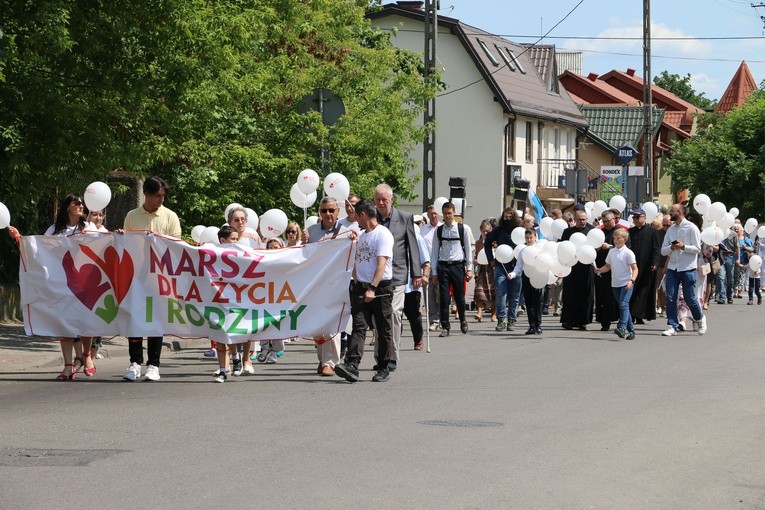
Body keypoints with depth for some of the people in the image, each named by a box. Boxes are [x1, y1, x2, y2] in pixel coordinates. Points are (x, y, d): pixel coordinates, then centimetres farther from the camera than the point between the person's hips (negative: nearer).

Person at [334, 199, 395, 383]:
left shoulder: (383, 234, -8)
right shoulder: (361, 236, 18)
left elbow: (381, 264, -18)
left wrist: (372, 288, -25)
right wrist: (356, 283, 13)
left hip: (381, 287, -6)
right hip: (361, 287, 7)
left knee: (384, 330, 3)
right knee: (359, 326, -8)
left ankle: (383, 368, 10)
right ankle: (352, 366, -20)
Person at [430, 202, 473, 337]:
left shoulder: (464, 229, 1)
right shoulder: (438, 231, 7)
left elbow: (468, 249, 4)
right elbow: (434, 252, 9)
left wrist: (469, 269, 0)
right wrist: (434, 272, 5)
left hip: (458, 265, -1)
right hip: (442, 266, 1)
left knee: (459, 297, 6)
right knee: (443, 299, -2)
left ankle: (462, 319, 34)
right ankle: (445, 327, 5)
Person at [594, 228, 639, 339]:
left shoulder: (628, 253, -6)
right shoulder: (612, 251, 10)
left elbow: (635, 268, -7)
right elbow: (608, 266, 18)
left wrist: (632, 280, -21)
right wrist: (599, 270, 0)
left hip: (626, 284, -6)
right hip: (615, 284, 6)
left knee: (623, 304, -21)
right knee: (623, 306, 9)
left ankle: (622, 328, -29)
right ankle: (631, 330, 15)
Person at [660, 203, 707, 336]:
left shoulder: (691, 228, -5)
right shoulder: (670, 230, 11)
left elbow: (697, 249, -8)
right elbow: (663, 250, 8)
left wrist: (683, 246, -21)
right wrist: (671, 247, -12)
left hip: (687, 269, -5)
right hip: (672, 268, 5)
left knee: (689, 298, 2)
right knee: (670, 298, -2)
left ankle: (700, 319, 27)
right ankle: (672, 326, 2)